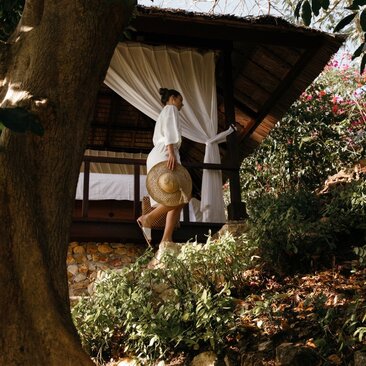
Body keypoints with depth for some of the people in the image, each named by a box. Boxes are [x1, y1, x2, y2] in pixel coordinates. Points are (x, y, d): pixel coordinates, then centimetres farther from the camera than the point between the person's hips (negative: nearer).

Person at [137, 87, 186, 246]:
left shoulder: (163, 115, 33)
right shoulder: (170, 109, 5)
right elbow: (170, 132, -12)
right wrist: (171, 153, -24)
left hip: (158, 157, 10)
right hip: (164, 155, -10)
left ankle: (166, 238, -9)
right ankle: (148, 218, -22)